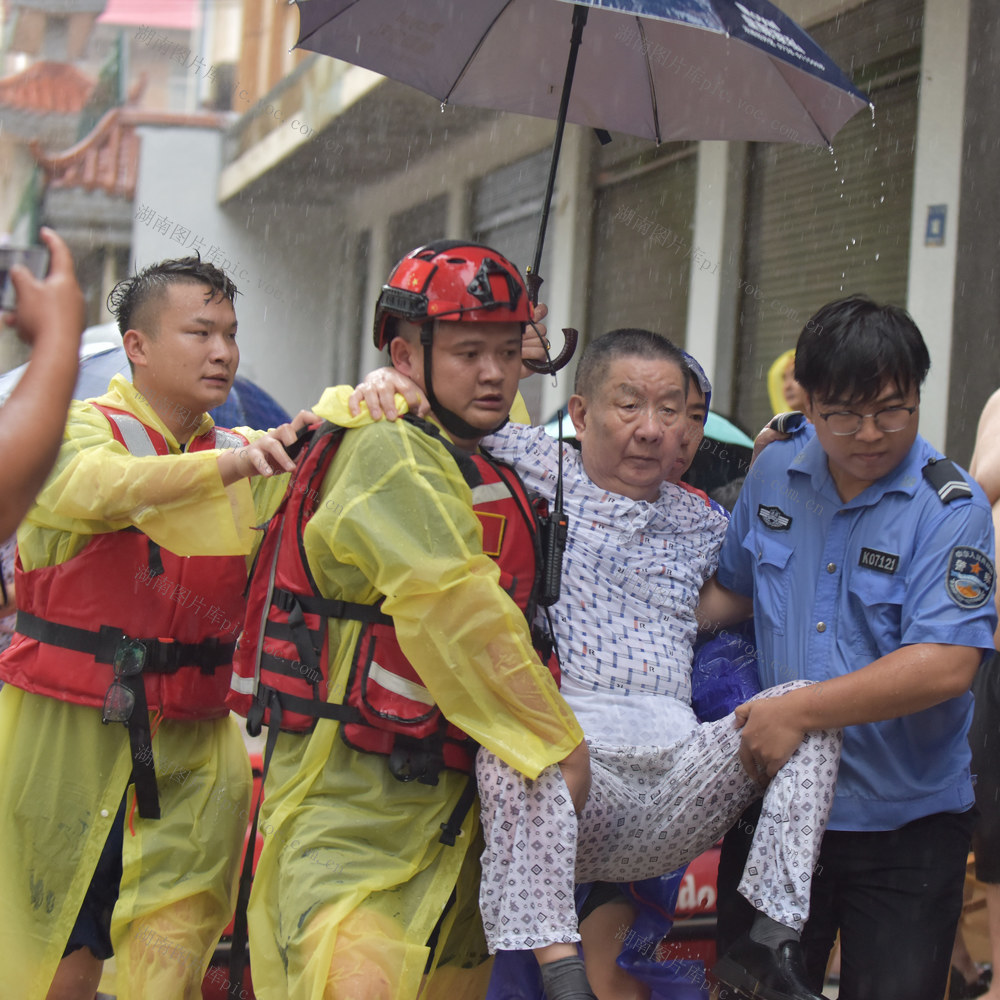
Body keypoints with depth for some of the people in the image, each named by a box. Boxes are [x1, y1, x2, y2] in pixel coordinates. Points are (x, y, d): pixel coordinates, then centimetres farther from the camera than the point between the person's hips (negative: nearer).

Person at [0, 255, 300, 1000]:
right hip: (65, 729, -3)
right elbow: (98, 488, -25)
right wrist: (226, 464, -40)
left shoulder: (241, 455, 12)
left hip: (190, 743, 3)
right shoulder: (77, 429, -3)